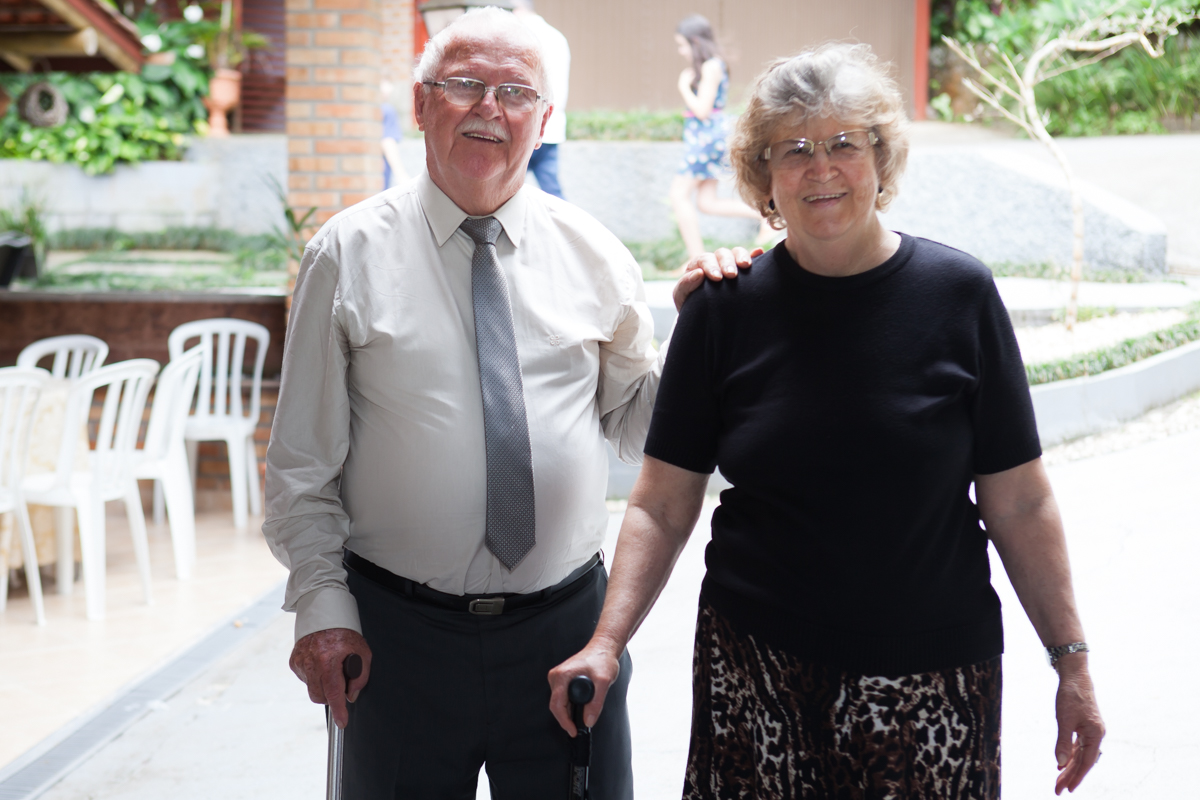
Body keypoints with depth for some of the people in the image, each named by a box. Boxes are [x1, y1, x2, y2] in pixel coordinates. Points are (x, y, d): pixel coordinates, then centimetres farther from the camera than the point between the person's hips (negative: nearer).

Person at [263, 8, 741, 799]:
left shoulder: (593, 252, 5)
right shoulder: (350, 253, -2)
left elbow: (638, 425, 10)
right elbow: (303, 459, 0)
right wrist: (322, 603, -7)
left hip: (567, 626, 2)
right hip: (397, 635, -2)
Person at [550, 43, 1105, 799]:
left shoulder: (958, 294, -4)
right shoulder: (725, 308, -2)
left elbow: (1021, 505, -1)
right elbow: (662, 507, -1)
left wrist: (1071, 659, -1)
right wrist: (608, 640, -13)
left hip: (931, 680, -1)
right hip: (754, 676, 1)